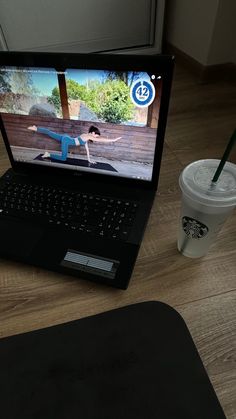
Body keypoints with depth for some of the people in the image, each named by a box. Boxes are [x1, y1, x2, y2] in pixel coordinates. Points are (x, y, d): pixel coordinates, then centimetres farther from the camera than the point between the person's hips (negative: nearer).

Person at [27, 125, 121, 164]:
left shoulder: (86, 136, 13)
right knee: (63, 158, -10)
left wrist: (89, 159, 20)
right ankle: (48, 154, -6)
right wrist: (113, 140, -15)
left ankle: (35, 128, 20)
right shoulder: (89, 136, -13)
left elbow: (87, 148, 18)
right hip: (66, 140, -9)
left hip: (65, 138, 9)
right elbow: (101, 140, -17)